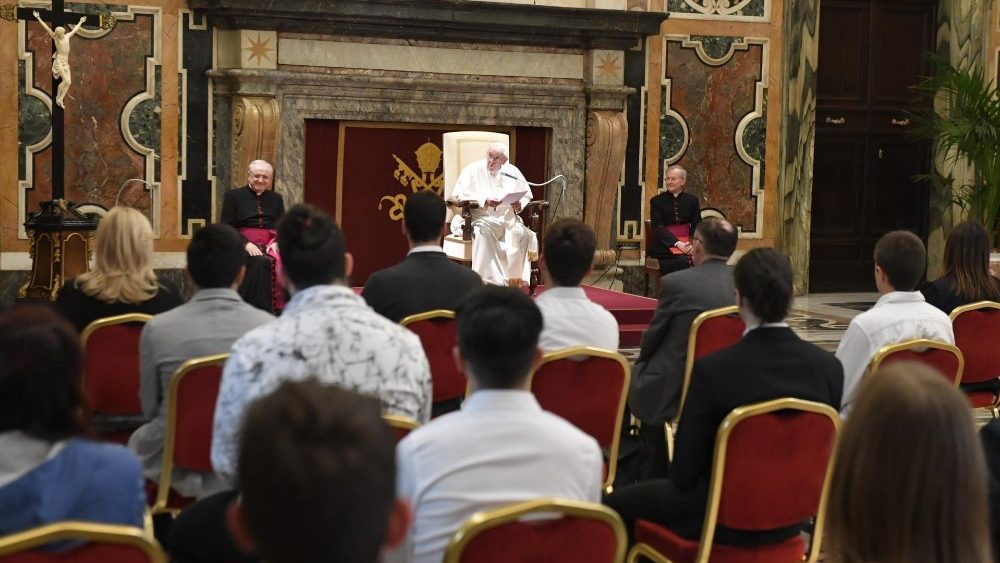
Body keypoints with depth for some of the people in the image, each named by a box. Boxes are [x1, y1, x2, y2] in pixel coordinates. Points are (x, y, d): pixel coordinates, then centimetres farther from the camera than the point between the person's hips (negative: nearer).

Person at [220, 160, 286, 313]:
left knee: (280, 263, -32)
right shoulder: (233, 196, 9)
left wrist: (276, 242, -9)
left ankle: (278, 311, -31)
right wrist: (246, 244, -15)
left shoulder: (276, 198, 19)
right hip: (242, 247, -3)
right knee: (261, 262, -36)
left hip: (270, 246, 3)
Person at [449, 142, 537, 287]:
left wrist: (519, 205, -5)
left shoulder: (512, 172, 11)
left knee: (523, 234, -26)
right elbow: (457, 194, -11)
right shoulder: (473, 170, -2)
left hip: (507, 219, 3)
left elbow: (526, 195, 19)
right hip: (480, 217, -3)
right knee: (483, 233, -37)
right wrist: (484, 201, -20)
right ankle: (490, 280, -35)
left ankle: (515, 278, -18)